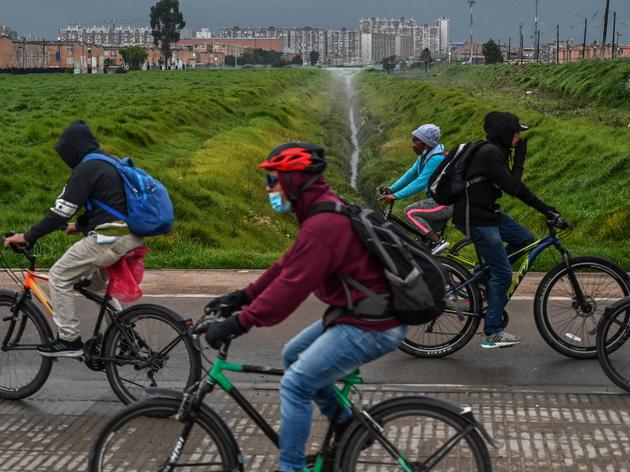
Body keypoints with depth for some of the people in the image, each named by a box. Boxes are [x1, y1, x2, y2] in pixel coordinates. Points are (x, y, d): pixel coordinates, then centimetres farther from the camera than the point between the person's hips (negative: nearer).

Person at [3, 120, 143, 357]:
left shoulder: (86, 169, -10)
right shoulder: (109, 164, 18)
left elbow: (61, 211, -13)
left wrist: (27, 237, -6)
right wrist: (79, 225, 42)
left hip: (109, 239, -10)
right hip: (131, 237, 10)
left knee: (59, 277, 2)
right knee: (97, 282, 30)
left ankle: (69, 340, 2)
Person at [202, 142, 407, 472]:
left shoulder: (322, 226, -23)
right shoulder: (324, 212, 10)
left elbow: (290, 287, -26)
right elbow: (288, 266, 14)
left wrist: (238, 324, -22)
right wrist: (243, 296, 10)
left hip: (371, 327, -10)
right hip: (358, 312, 10)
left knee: (295, 384, -8)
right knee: (293, 355, 19)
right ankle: (347, 426, 26)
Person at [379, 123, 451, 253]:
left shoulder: (436, 159, -22)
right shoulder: (425, 156, 7)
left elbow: (421, 182, -29)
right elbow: (411, 174, 10)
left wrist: (396, 196, -32)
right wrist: (392, 189, 0)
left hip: (446, 203, -10)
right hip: (440, 200, 10)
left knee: (411, 211, -17)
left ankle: (438, 242, -15)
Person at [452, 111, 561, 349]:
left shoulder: (497, 152, 11)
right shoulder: (490, 154, -20)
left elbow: (516, 187, 14)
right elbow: (512, 188, -19)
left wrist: (545, 209, 12)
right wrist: (520, 157, -9)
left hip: (487, 212, 9)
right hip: (474, 218, -9)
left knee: (525, 239, 13)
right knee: (503, 273, -5)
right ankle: (493, 333, 5)